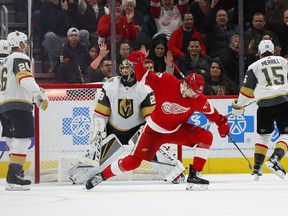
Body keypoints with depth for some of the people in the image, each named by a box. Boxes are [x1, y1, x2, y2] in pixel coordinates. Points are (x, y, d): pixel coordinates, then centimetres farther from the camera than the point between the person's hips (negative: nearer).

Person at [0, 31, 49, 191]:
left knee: (14, 141, 13)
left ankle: (14, 175, 13)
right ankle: (14, 176, -21)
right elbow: (25, 78, -23)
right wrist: (39, 95, -34)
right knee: (23, 139, -12)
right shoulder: (20, 58, -5)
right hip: (18, 105, -10)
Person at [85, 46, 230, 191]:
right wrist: (138, 62, -31)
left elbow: (210, 111, 2)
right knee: (133, 161, -10)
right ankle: (102, 175, 13)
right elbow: (144, 77, -17)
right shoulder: (166, 82, -23)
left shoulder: (197, 98, -14)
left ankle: (194, 175, -11)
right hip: (155, 130, -4)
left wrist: (221, 122, 1)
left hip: (178, 130, 4)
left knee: (206, 136, -17)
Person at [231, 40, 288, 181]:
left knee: (264, 135, 16)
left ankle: (257, 166, 10)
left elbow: (247, 89, 8)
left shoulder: (255, 66, 10)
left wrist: (238, 106, 17)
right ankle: (274, 159, -19)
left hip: (265, 104, 1)